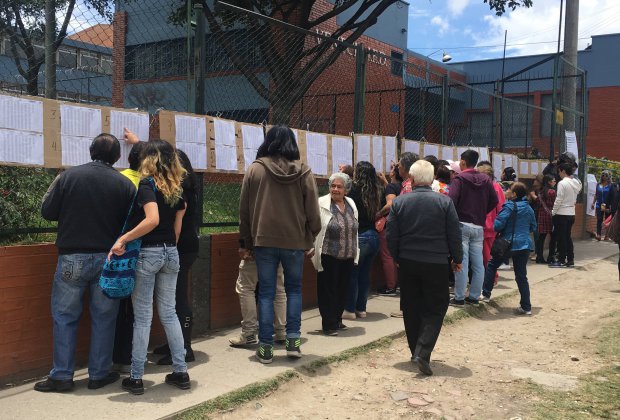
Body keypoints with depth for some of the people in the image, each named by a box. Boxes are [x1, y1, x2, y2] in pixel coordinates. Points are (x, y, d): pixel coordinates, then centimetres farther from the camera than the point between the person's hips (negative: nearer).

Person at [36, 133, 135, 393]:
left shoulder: (68, 176, -5)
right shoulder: (125, 184, -3)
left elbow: (47, 212, -1)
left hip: (72, 257, -1)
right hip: (108, 259, 1)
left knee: (64, 316, 11)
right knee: (103, 318, 11)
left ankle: (62, 376, 14)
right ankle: (99, 374, 18)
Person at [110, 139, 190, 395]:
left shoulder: (147, 184, -11)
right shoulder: (177, 189, 9)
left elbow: (152, 220, -26)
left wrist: (123, 239, -22)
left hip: (147, 253, -6)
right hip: (171, 253, 6)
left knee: (142, 316, 1)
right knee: (169, 313, 13)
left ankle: (136, 378, 9)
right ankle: (181, 372, 16)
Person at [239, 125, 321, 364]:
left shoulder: (255, 169, -2)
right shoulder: (303, 172, -3)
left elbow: (244, 210, 2)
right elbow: (312, 211, -1)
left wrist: (246, 242, 11)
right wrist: (310, 238, 11)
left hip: (264, 240, 0)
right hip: (295, 240, 0)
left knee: (266, 293, 7)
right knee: (294, 289, 17)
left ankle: (266, 347, 8)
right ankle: (293, 340, 12)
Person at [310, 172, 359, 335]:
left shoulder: (351, 204, 10)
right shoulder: (321, 203, -8)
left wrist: (355, 252, 17)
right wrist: (312, 247, -13)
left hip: (348, 257, 6)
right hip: (328, 256, -6)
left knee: (342, 290, 12)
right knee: (328, 290, 0)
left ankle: (337, 320, 27)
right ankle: (329, 325, 8)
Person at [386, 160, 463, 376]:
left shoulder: (399, 202, -4)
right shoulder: (445, 202, -8)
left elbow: (391, 235, -1)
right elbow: (454, 234, -5)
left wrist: (397, 258, 14)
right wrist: (457, 259, 9)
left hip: (408, 263, 3)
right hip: (436, 264, -2)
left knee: (411, 308, 15)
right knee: (435, 309, 6)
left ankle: (415, 351, 24)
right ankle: (423, 352, -9)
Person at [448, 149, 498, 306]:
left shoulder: (460, 179, -6)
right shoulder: (486, 180, 10)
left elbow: (452, 200, -17)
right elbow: (494, 201, 9)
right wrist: (481, 213, 16)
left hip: (462, 224, -5)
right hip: (479, 226, 5)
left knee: (462, 262, -3)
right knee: (478, 263, 9)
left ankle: (459, 297, 0)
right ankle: (474, 296, 14)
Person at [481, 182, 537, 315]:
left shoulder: (509, 206, -11)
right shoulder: (529, 209, 8)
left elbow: (498, 225, -17)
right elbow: (533, 228, 18)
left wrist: (500, 230, 4)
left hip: (508, 243, -5)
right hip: (524, 245, 5)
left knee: (492, 265, 17)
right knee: (521, 276, 6)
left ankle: (486, 293, 19)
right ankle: (526, 307, 5)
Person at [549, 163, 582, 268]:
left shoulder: (562, 183, -16)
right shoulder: (576, 183, 7)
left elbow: (558, 200, -16)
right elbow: (574, 199, 10)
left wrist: (553, 212, -6)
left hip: (562, 214, -7)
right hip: (571, 213, 7)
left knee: (561, 238, 0)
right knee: (568, 237, 14)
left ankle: (561, 261, 5)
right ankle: (570, 260, 17)